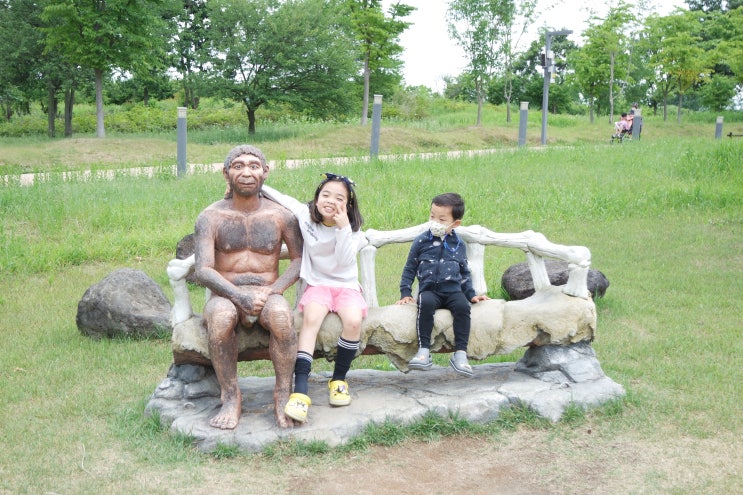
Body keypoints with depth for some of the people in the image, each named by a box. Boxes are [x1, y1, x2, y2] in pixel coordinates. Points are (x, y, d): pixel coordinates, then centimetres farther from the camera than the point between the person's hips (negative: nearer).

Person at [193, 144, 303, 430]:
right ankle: (231, 398, -21)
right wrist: (240, 295, -26)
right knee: (220, 317, -37)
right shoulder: (210, 217, -1)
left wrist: (272, 290, -11)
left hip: (267, 296, 1)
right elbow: (202, 270, -11)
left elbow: (300, 258, 7)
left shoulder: (280, 216, 4)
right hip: (225, 296, 0)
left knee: (281, 315, -36)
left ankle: (283, 396, -21)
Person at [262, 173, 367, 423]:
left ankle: (338, 380, -8)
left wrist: (343, 228, -25)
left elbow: (344, 261, -17)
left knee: (353, 321, -30)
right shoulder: (305, 215, -1)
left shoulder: (352, 229, -3)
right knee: (311, 318, -32)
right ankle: (300, 390, -42)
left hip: (346, 285, 0)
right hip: (318, 284, 0)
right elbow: (278, 196, 7)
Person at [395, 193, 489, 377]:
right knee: (426, 303, -36)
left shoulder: (458, 245, 13)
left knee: (462, 306, -31)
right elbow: (409, 269, 13)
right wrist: (405, 293, 4)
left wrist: (471, 294, 14)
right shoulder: (421, 241, 7)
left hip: (453, 291, 2)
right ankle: (424, 350, -34)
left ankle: (460, 354, -29)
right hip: (429, 290, -1)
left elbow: (464, 272, 23)